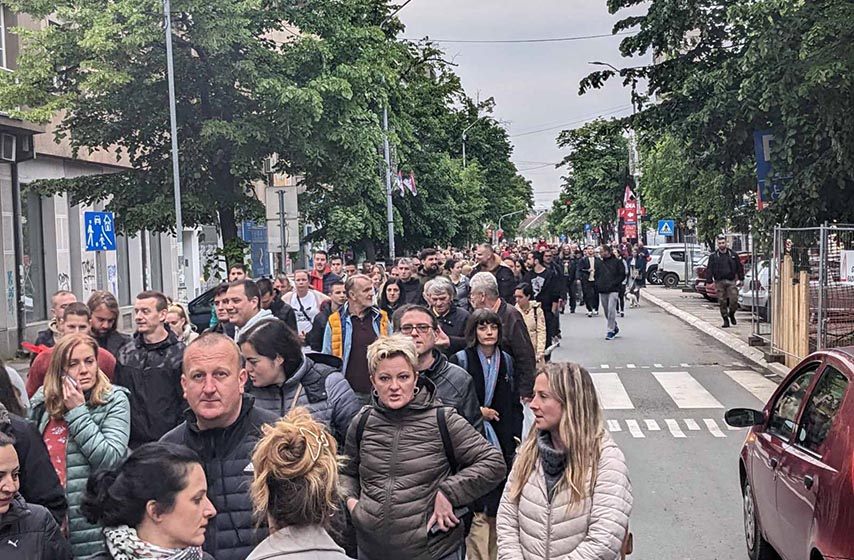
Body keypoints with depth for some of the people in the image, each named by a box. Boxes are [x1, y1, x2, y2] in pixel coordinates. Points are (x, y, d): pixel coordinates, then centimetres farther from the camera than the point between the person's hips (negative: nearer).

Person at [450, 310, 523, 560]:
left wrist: (516, 437, 7)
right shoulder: (460, 360, -3)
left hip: (501, 441, 4)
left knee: (498, 503, 4)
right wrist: (477, 412, -8)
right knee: (477, 504, -8)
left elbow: (515, 405, 15)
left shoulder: (506, 361, 11)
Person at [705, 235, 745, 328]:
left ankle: (731, 314, 19)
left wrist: (741, 279, 8)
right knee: (722, 303, 0)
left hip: (731, 281, 0)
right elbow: (709, 270, 2)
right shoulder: (713, 256, 4)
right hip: (719, 282, 0)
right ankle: (726, 321, 9)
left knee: (734, 300, -8)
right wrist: (709, 281, -6)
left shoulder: (733, 254, 8)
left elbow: (740, 267, 13)